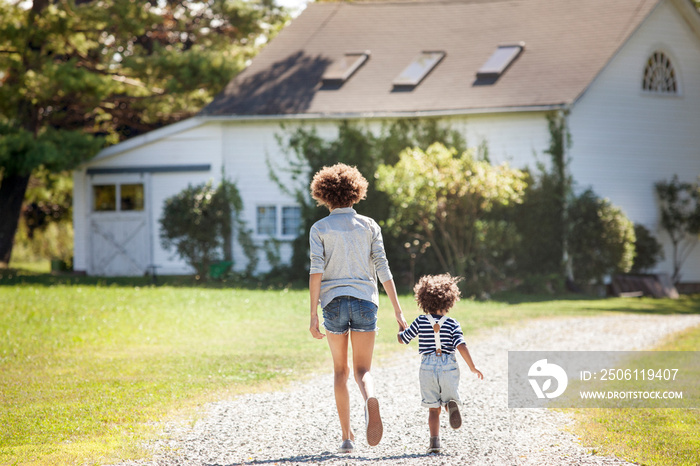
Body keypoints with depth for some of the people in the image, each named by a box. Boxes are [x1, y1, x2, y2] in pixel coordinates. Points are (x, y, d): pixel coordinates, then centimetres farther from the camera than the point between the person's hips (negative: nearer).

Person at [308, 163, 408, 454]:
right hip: (365, 301, 1)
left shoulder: (320, 229, 2)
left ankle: (347, 437, 13)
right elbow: (383, 269, 2)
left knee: (340, 371, 15)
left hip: (334, 302, -1)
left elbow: (316, 272, -7)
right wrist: (398, 311, 2)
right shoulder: (369, 226, 7)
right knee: (362, 371, 0)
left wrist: (313, 315, -8)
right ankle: (371, 400, -37)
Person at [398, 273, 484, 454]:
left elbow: (402, 339, 11)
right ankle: (452, 404, -27)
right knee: (450, 400, 11)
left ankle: (434, 441, -10)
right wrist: (472, 367, -3)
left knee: (433, 409, 7)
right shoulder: (453, 324, -1)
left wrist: (401, 327, 33)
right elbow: (461, 347, -10)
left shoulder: (420, 322, 2)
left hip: (428, 367, 1)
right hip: (448, 367, -1)